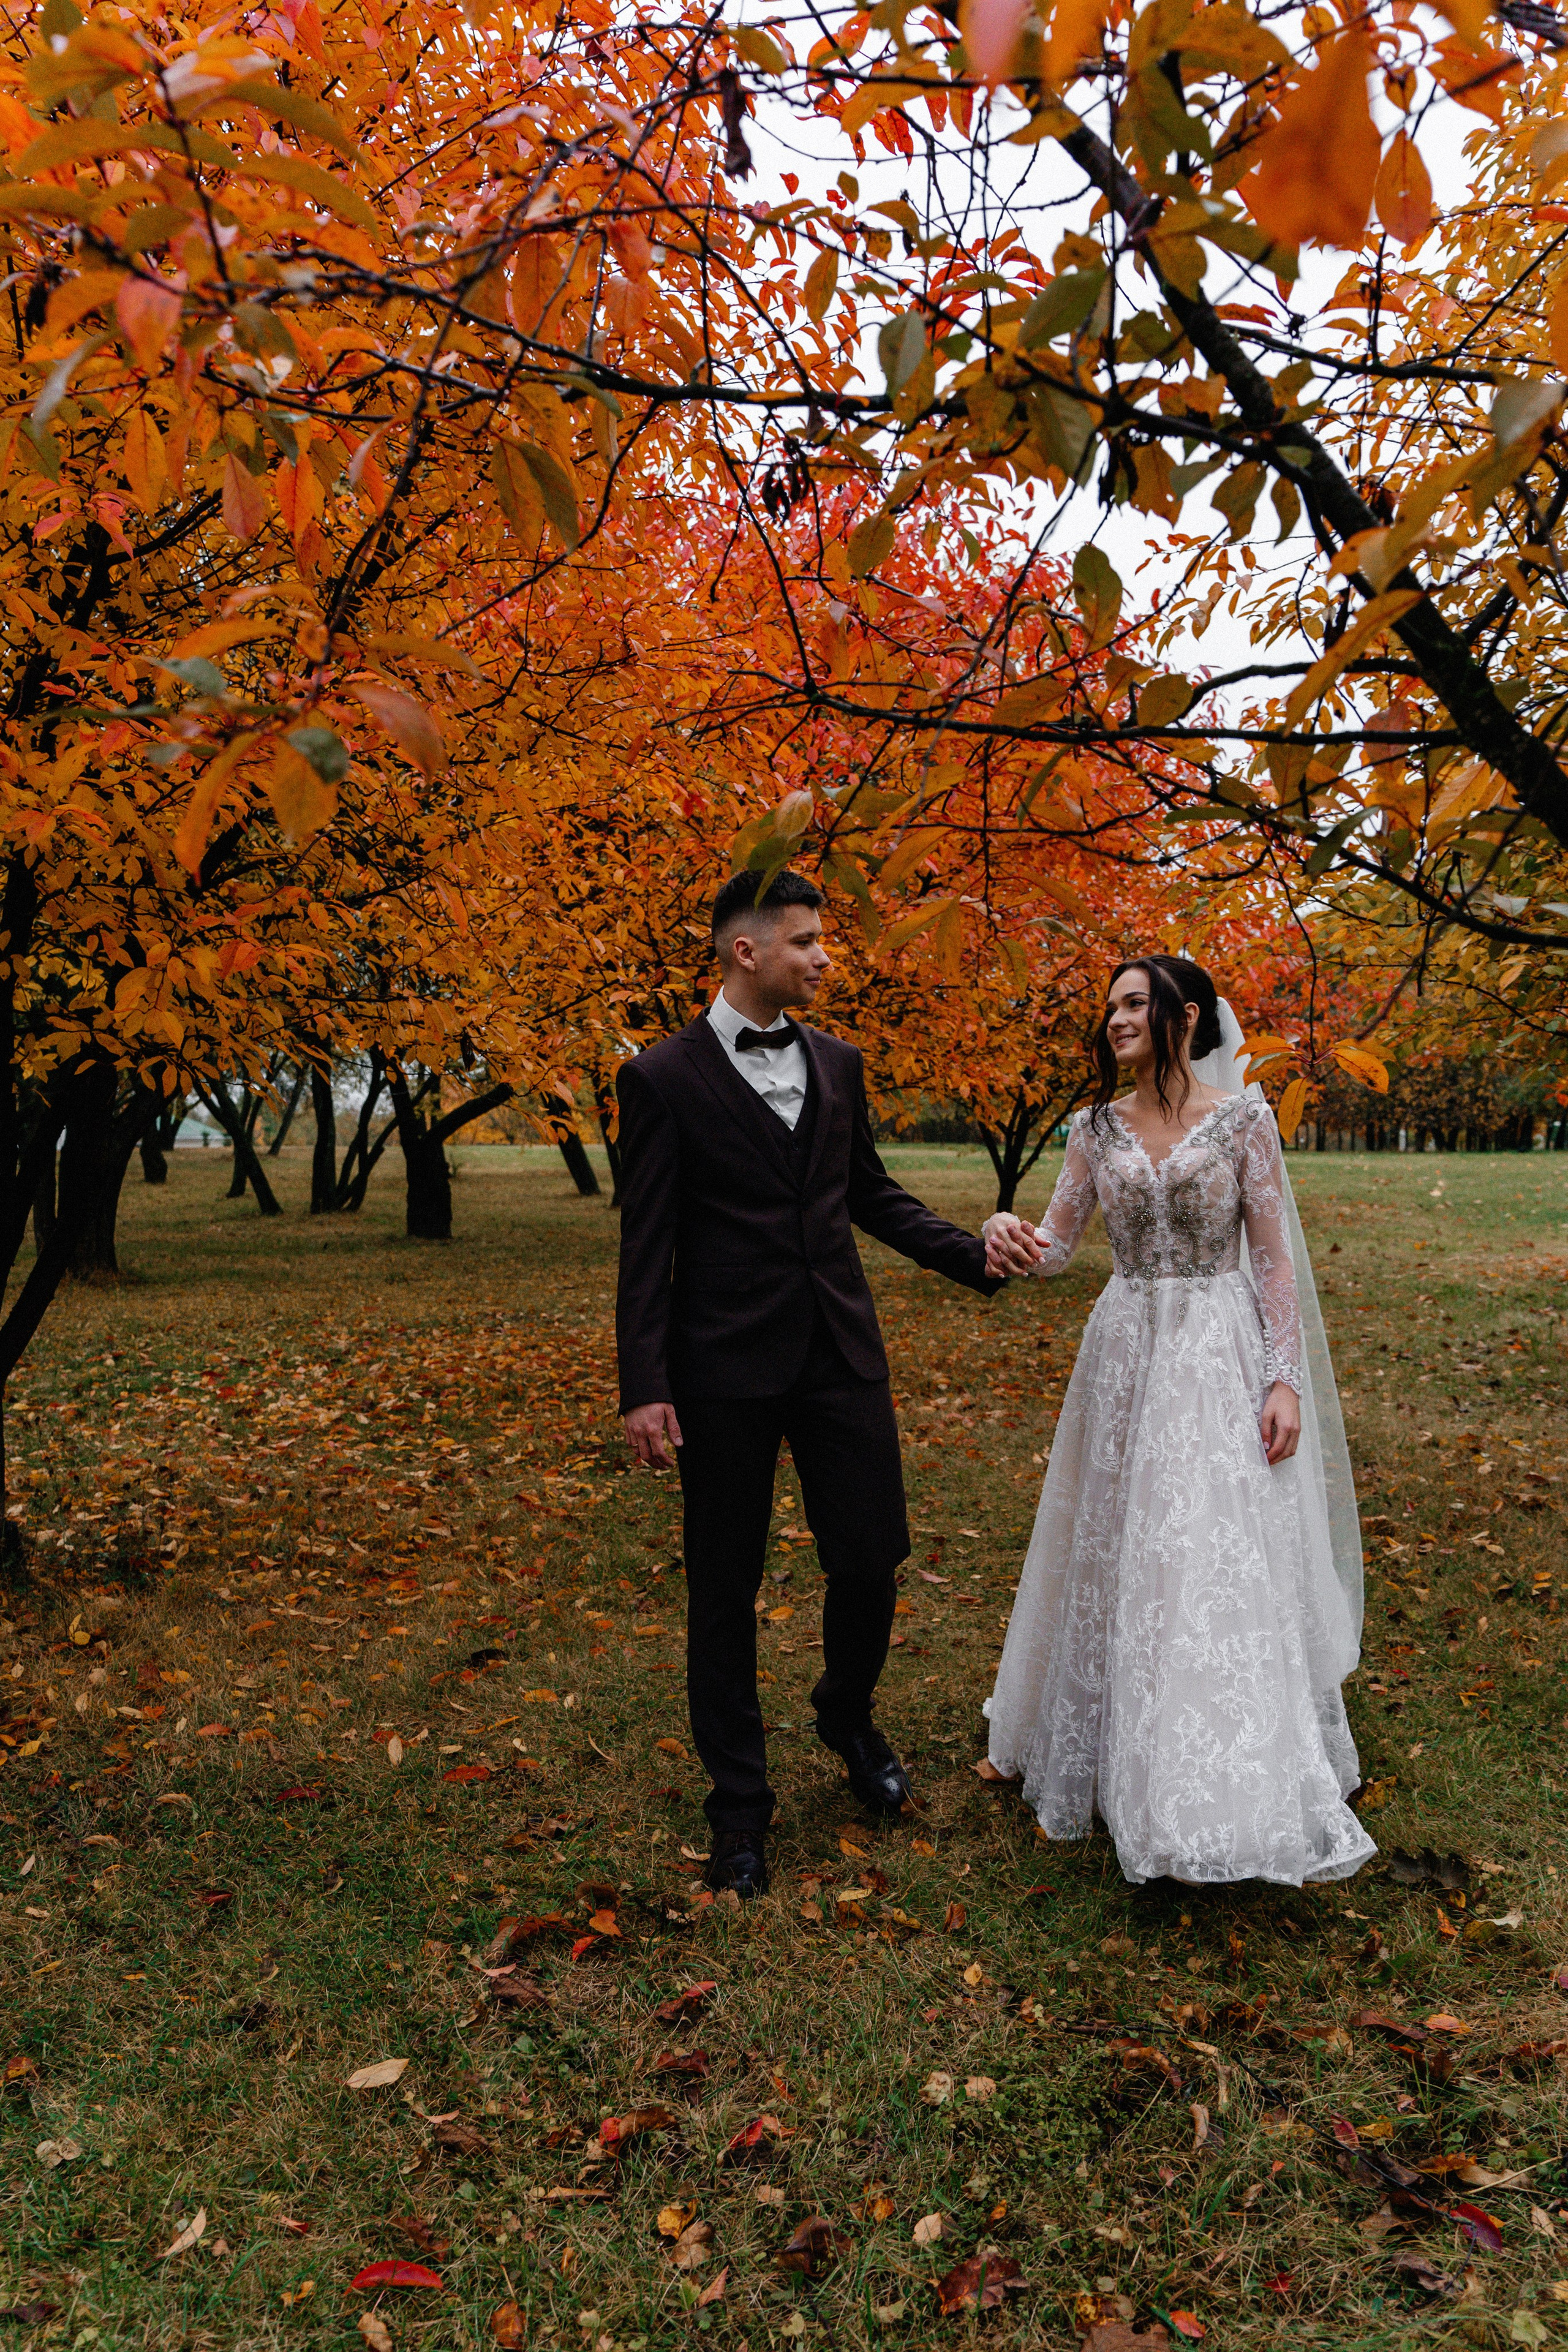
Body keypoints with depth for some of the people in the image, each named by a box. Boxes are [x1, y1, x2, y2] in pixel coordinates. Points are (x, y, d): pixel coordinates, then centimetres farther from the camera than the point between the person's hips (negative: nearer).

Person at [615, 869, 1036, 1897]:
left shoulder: (837, 1062, 9)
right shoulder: (664, 1077, -5)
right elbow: (647, 1245, -7)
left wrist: (974, 1253, 4)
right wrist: (645, 1388, -11)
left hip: (841, 1351, 4)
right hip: (725, 1368, -4)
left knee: (873, 1556, 8)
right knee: (726, 1587, 7)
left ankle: (849, 1716, 40)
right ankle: (740, 1803, 25)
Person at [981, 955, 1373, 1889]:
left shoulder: (1243, 1118, -4)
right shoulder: (1097, 1128, 6)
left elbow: (1273, 1256, -4)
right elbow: (1058, 1245, 8)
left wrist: (1286, 1379, -10)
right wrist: (1010, 1233, -15)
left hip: (1219, 1357, -4)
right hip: (1125, 1354, 4)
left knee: (1221, 1563, -4)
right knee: (1120, 1556, 11)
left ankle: (1225, 1798, 10)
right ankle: (1125, 1765, 30)